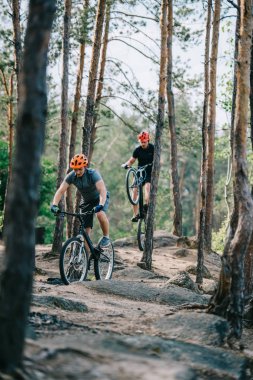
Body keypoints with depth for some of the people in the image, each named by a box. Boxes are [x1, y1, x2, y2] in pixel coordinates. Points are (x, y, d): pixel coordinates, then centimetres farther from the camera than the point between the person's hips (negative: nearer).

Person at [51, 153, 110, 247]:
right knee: (85, 230, -3)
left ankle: (106, 237, -12)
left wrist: (100, 205, -58)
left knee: (100, 214, -35)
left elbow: (102, 190, -42)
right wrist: (54, 205, -40)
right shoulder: (71, 176, -20)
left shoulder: (93, 174, -31)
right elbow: (60, 191, -24)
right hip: (86, 201, 4)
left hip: (100, 198, -4)